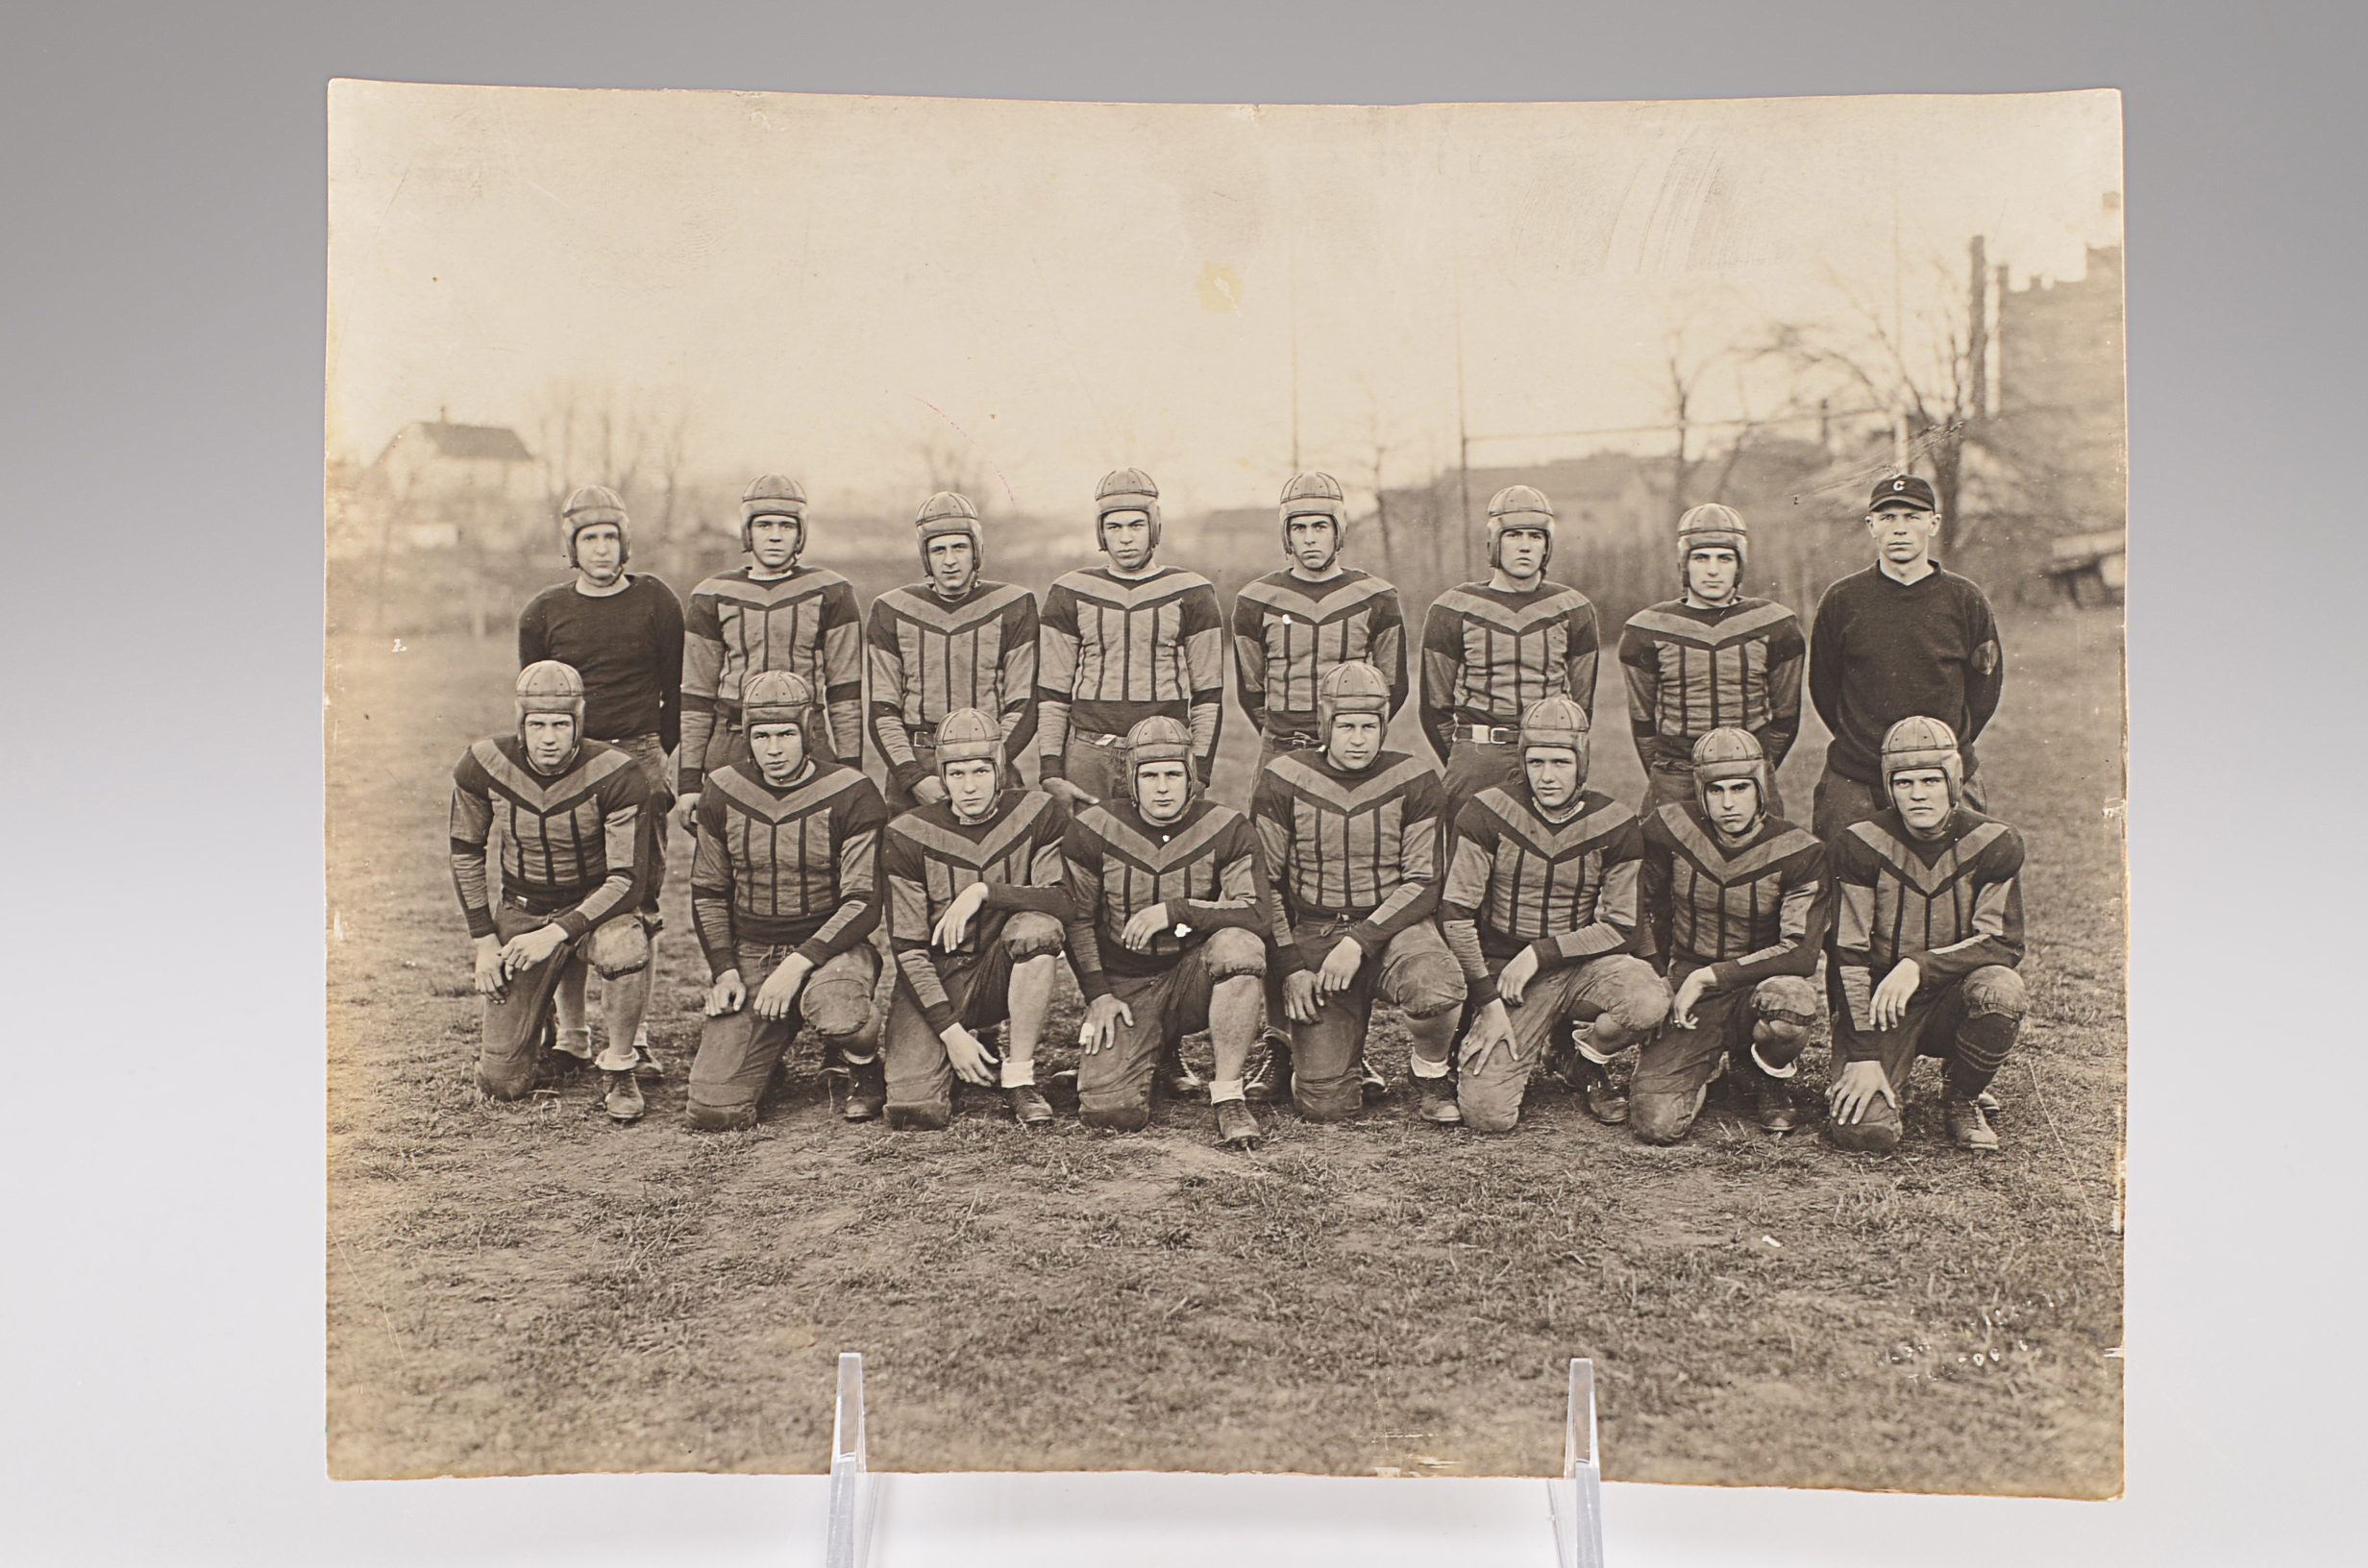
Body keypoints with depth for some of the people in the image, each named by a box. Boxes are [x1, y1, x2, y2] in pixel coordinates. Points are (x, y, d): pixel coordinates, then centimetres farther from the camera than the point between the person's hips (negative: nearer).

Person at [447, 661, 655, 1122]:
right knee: (501, 1081, -3)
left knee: (625, 948, -41)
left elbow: (627, 879, -20)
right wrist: (484, 939, -2)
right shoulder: (481, 767, -13)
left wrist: (557, 933, -31)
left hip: (593, 905, -2)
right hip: (521, 911, 2)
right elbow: (466, 854, 3)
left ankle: (618, 1070, -15)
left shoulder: (615, 776, -22)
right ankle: (574, 1038, 33)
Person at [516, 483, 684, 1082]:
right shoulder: (543, 612, 9)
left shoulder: (656, 602, 4)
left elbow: (677, 692, 8)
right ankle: (571, 1036, 9)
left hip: (638, 760, -2)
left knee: (638, 907, -3)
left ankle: (635, 1039, 2)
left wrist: (652, 756, 4)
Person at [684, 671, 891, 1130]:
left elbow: (863, 904, -11)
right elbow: (707, 892, 13)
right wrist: (723, 968, -2)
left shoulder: (850, 795, -9)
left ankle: (866, 1071, -1)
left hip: (829, 946, -3)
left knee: (838, 1018, -39)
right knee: (713, 1110, -10)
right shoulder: (723, 793, 3)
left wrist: (798, 964, -22)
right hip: (749, 951, 3)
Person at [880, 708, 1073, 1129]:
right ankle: (953, 1052, 19)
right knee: (914, 1111, -18)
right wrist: (950, 1031, -15)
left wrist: (983, 892, -28)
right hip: (935, 979, 0)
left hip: (1005, 976, 1)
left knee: (1038, 927, -33)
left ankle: (1019, 1075, -16)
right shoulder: (909, 836, -9)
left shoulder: (1039, 815, -6)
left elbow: (1066, 900, -17)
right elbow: (908, 948, -8)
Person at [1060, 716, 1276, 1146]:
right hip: (1125, 986, 1)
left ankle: (1228, 1096, -21)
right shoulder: (1093, 830, -3)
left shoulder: (1226, 829, -6)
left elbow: (1258, 913, -17)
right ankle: (1157, 1049, 21)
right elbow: (1077, 920, 6)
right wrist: (1097, 996, -3)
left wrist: (1174, 910, -25)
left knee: (1239, 944, -35)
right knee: (1109, 1109, -17)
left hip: (1195, 976, -1)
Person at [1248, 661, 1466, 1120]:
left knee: (1438, 990, -36)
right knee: (1324, 1104, -10)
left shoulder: (1414, 782, -2)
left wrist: (1361, 941, -17)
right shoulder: (1283, 781, -2)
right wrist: (1291, 965, -5)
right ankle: (1291, 1050, 27)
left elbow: (1423, 885, -4)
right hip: (1312, 935, 0)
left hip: (1392, 926, 0)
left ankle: (1432, 1073, -1)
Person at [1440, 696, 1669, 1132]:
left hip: (1582, 965, 1)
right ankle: (1524, 1055, 19)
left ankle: (1591, 1063, 4)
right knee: (1487, 1114, -18)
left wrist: (1539, 953, -13)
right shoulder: (1487, 814, -8)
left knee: (1650, 1003, -32)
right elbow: (1456, 914, -6)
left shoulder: (1614, 826, -5)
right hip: (1505, 968, -1)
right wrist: (1489, 1002, -10)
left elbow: (1621, 930, -2)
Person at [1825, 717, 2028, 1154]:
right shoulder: (1860, 847, -10)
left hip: (1953, 1001, 2)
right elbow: (1850, 956, -11)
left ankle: (1962, 1097, -3)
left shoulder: (1994, 844, -6)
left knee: (2000, 989, -33)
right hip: (1880, 1004, -2)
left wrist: (1919, 966, -25)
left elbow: (2002, 943, -9)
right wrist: (1864, 1055, -16)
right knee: (1866, 1132, -23)